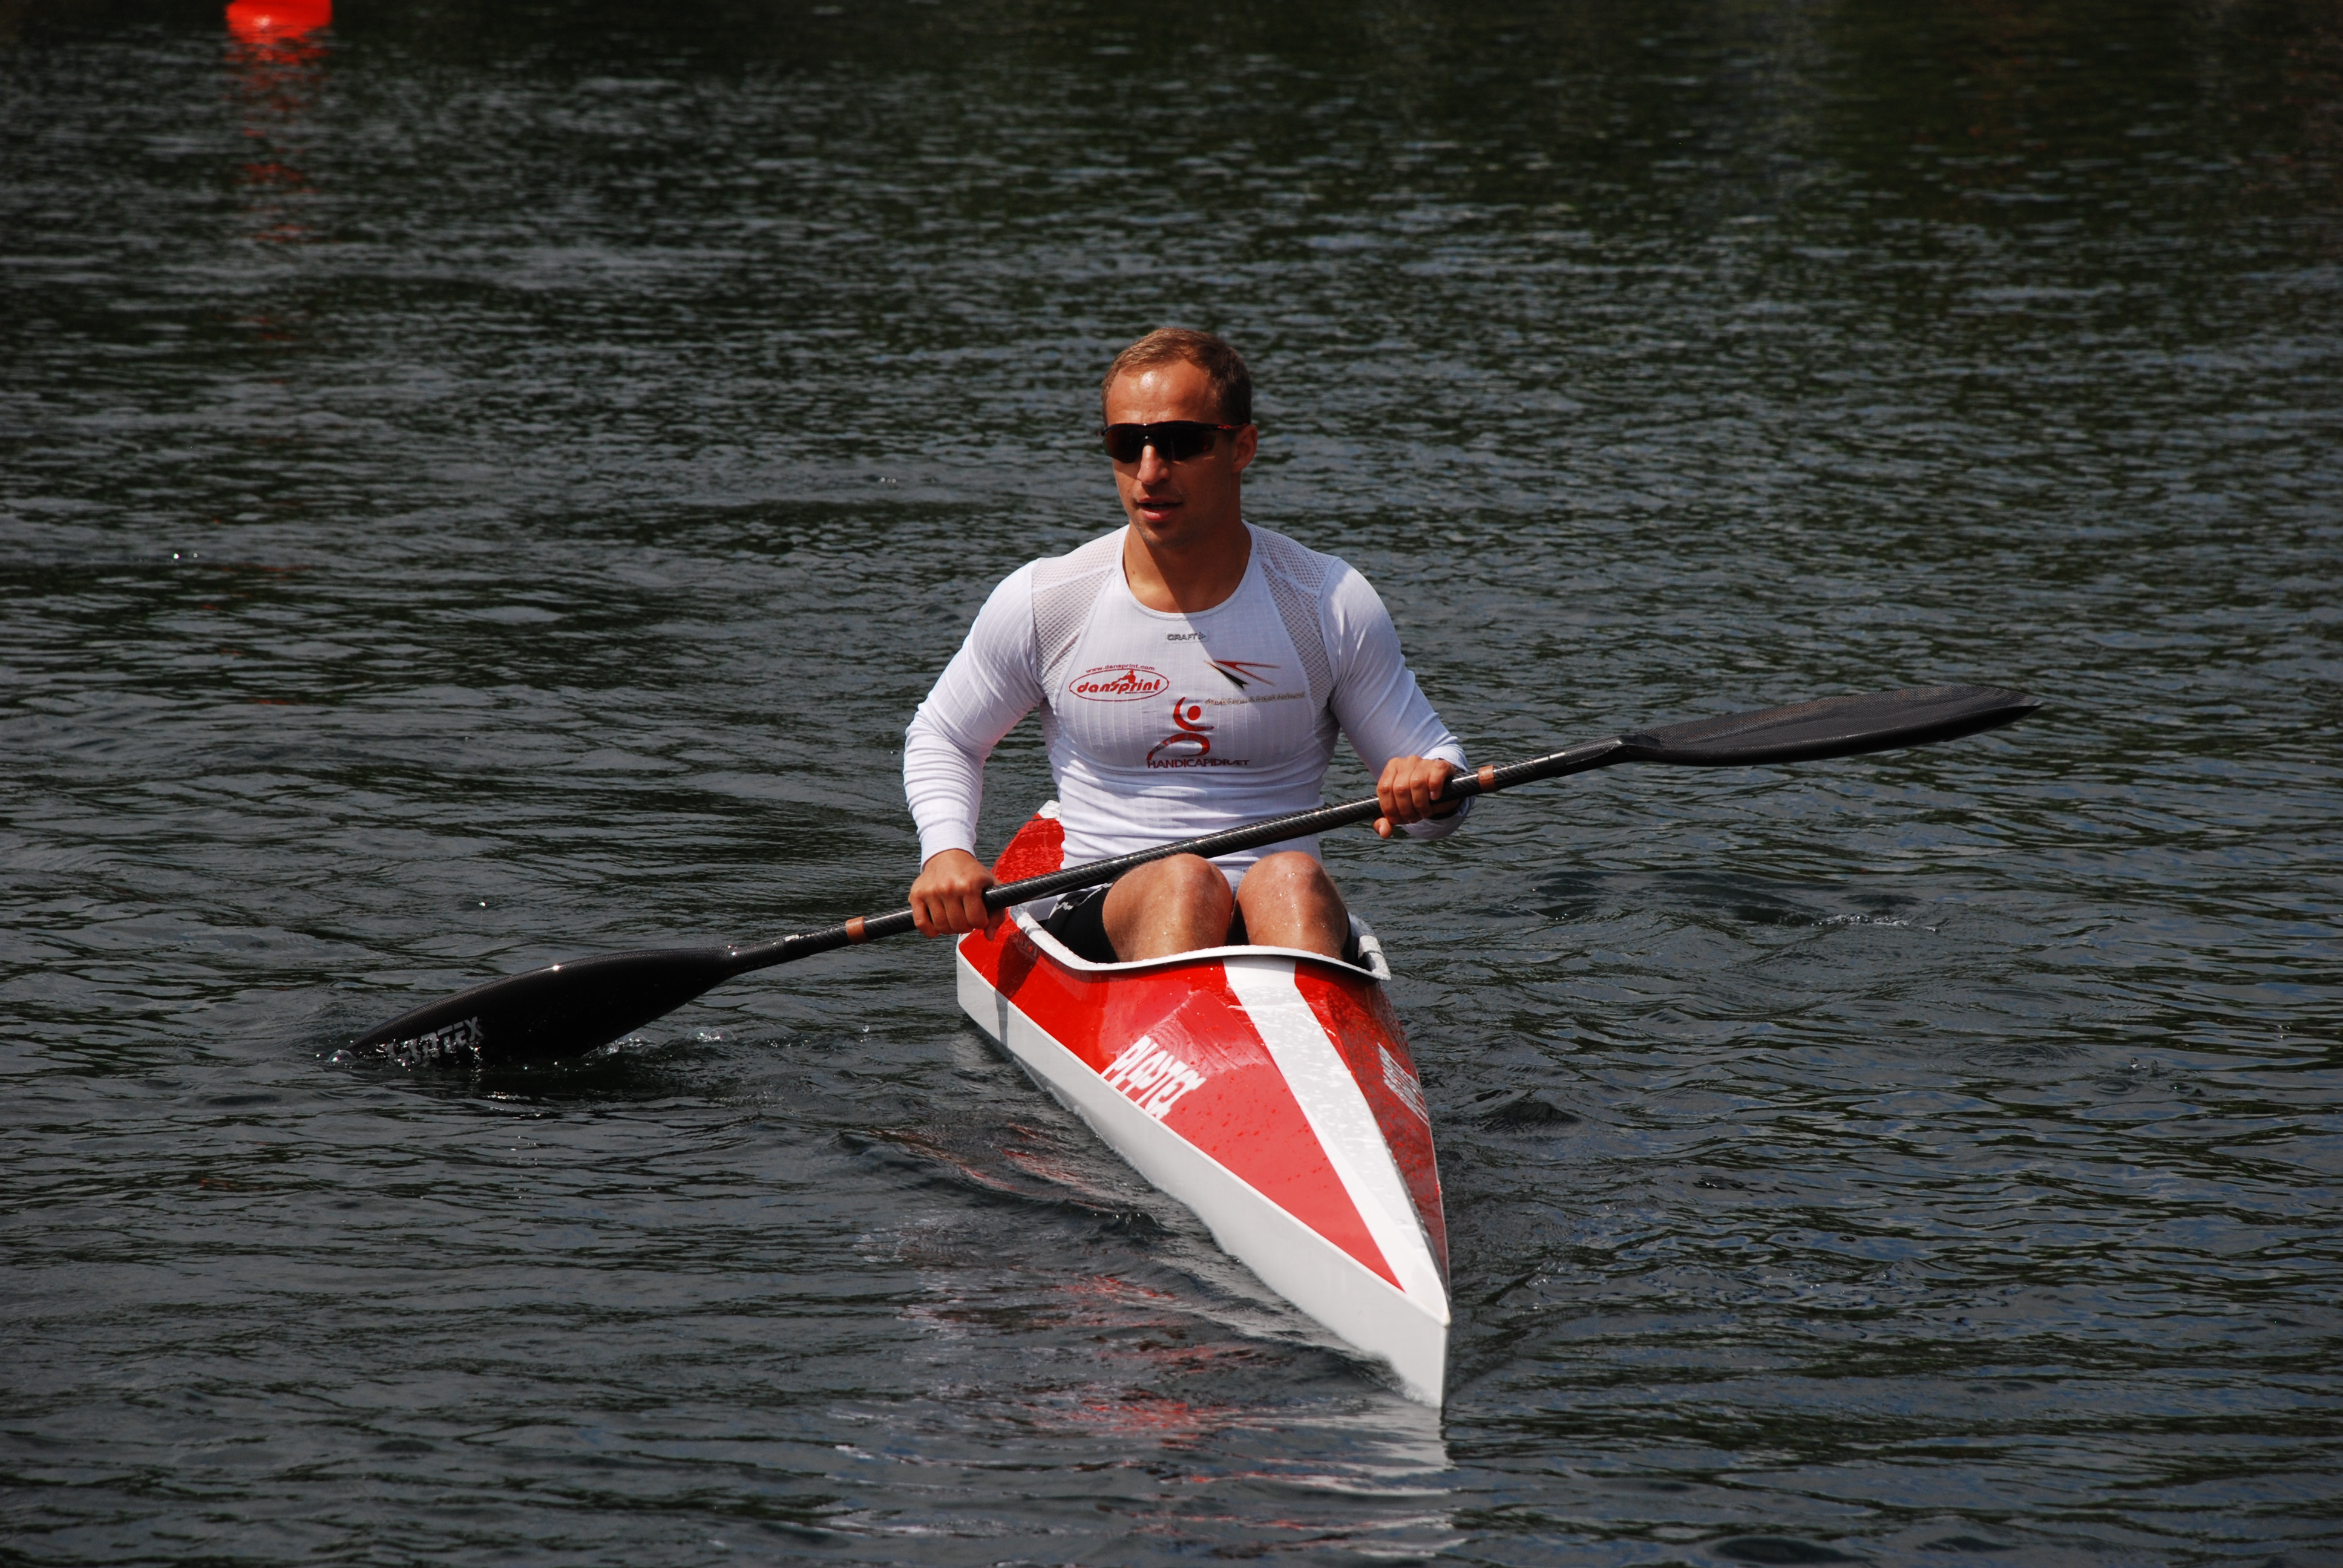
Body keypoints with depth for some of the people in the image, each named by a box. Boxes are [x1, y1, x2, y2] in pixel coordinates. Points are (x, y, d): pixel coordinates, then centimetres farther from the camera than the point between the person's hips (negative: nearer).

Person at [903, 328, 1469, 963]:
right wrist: (945, 851, -2)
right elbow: (943, 739, 18)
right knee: (1185, 881, -34)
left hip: (1278, 928, 0)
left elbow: (1432, 757, 9)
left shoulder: (1330, 605, 2)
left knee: (1291, 877, -34)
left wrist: (1432, 790, -16)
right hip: (1100, 929, 0)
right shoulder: (1042, 604, 3)